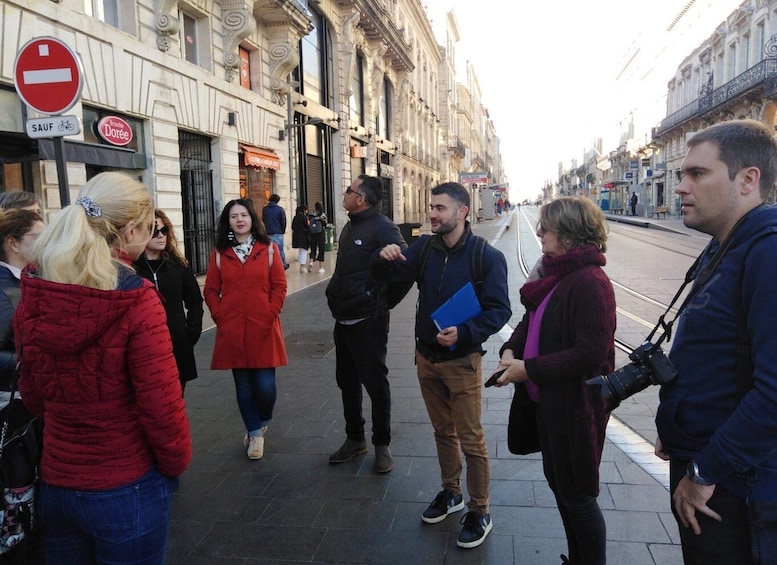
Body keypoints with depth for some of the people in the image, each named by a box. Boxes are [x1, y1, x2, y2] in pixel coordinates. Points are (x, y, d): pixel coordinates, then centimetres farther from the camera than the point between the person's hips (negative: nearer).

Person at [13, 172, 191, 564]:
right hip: (126, 489, -5)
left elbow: (32, 392, 6)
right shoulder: (136, 301, -24)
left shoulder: (33, 296, -6)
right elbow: (161, 404, -20)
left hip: (55, 482, 5)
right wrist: (176, 462, -2)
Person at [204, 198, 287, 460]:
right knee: (243, 385, 9)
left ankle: (263, 422, 28)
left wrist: (271, 314, -6)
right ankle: (255, 433, 27)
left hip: (264, 330, -1)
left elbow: (279, 285, 1)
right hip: (232, 332, 1)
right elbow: (211, 290, 8)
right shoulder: (219, 253, 6)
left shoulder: (268, 248, 3)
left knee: (265, 385, -3)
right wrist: (219, 316, -2)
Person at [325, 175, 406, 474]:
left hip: (368, 321, -9)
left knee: (375, 382, 3)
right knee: (347, 382, 16)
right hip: (344, 318, 9)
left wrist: (382, 299, -17)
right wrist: (336, 296, 13)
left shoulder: (383, 227, -15)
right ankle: (354, 438, 32)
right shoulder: (349, 227, 13)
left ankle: (382, 444, 19)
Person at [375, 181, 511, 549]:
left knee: (470, 440, 5)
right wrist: (385, 259, -22)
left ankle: (479, 512, 23)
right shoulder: (425, 248, 0)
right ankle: (451, 493, 40)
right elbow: (393, 275, 1)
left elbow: (499, 310, -16)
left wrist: (463, 332, -30)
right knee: (442, 431, 20)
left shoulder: (487, 256, -14)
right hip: (426, 357, 5)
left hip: (462, 361, -5)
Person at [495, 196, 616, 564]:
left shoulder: (590, 282, -22)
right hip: (549, 401, 10)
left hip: (576, 406, -10)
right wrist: (511, 349, -5)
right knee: (557, 482, 23)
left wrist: (528, 369, -23)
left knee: (577, 496, 7)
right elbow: (532, 321, 15)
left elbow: (589, 353, -27)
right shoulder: (554, 274, 6)